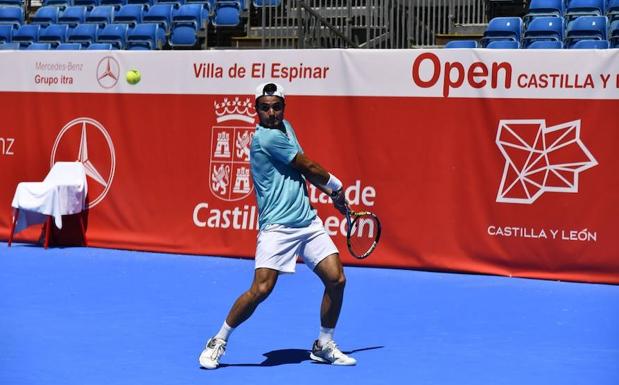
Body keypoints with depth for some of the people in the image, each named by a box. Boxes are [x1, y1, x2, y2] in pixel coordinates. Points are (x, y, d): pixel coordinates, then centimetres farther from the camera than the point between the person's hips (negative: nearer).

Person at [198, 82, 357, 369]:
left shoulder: (285, 127, 13)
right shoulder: (267, 137, -14)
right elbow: (309, 167, -5)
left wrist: (330, 192, 17)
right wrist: (336, 186, 10)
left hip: (308, 221, 8)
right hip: (278, 226, -8)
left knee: (336, 279, -1)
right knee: (261, 289, -17)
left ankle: (323, 346, 17)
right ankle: (218, 342, 2)